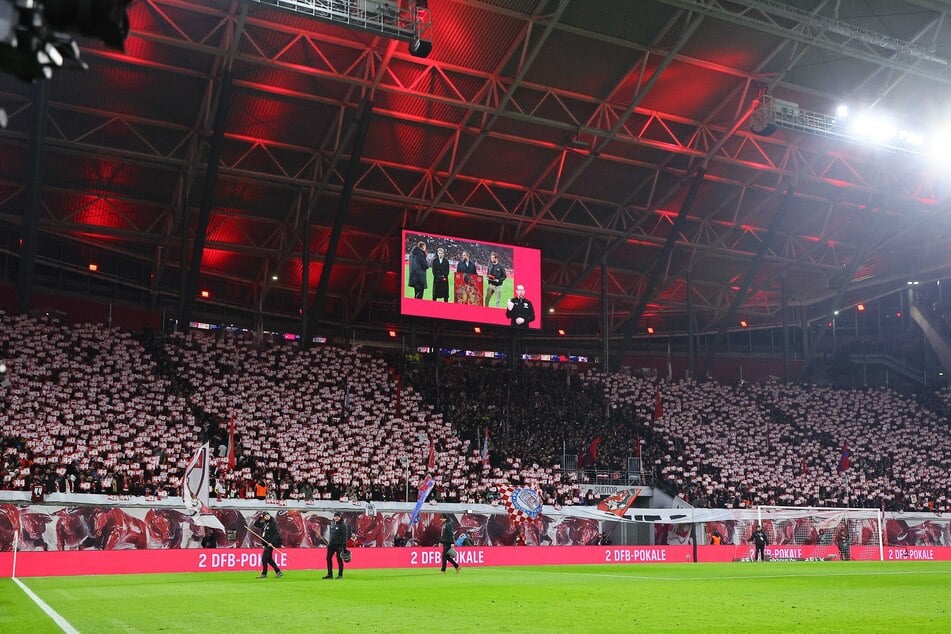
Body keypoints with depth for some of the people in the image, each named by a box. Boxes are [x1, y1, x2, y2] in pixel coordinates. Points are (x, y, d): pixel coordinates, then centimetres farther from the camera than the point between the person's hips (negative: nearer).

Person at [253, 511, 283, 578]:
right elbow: (256, 524, 20)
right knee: (269, 559, 11)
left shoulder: (273, 524, -11)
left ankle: (264, 574, 0)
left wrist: (272, 542, -23)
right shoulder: (264, 524, 12)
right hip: (266, 544, 9)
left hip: (270, 544, -9)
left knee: (264, 558, -7)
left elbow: (276, 534, -16)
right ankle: (278, 572, 14)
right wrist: (260, 518, 8)